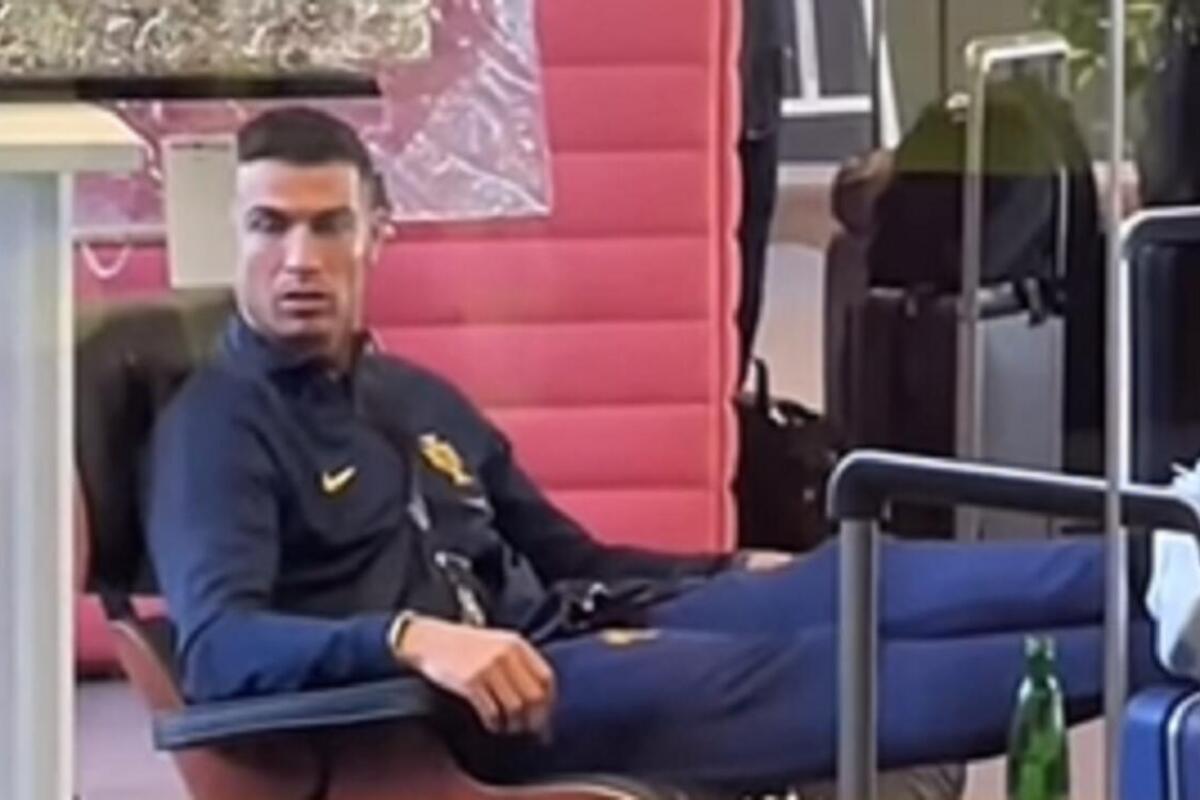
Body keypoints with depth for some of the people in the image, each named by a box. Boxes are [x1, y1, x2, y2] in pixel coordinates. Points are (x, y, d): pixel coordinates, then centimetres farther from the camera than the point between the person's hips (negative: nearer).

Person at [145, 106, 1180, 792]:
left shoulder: (417, 399, 21)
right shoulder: (217, 429, -4)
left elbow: (571, 561, 28)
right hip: (433, 707, -8)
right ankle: (1145, 651, -34)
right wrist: (410, 638, -38)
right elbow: (218, 646, -21)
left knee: (843, 582, -12)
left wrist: (738, 571, 13)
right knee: (792, 671, -24)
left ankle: (1148, 581, -23)